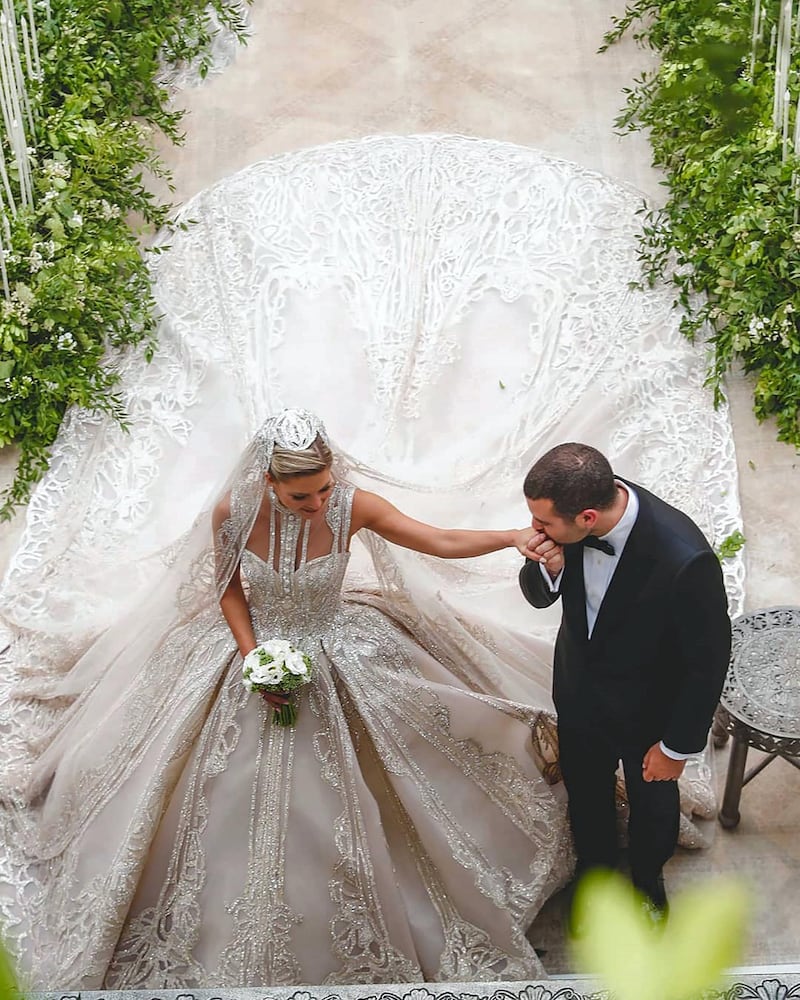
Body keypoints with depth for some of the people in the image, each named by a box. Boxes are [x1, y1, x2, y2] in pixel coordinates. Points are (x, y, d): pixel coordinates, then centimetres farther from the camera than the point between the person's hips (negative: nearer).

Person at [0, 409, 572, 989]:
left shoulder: (353, 507, -23)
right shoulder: (235, 512, -21)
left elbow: (442, 542, -21)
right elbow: (230, 590, -5)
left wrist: (515, 538, -34)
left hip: (335, 658, 0)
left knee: (337, 807, 10)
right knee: (237, 805, 12)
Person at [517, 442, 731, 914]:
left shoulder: (684, 560, -40)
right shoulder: (573, 505, -25)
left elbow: (708, 659, -24)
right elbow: (540, 595, -7)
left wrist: (678, 745, -12)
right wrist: (548, 568, -31)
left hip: (648, 712, -4)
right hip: (580, 692, 4)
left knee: (652, 801, 26)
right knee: (586, 792, 28)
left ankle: (648, 876, 59)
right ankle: (595, 870, 59)